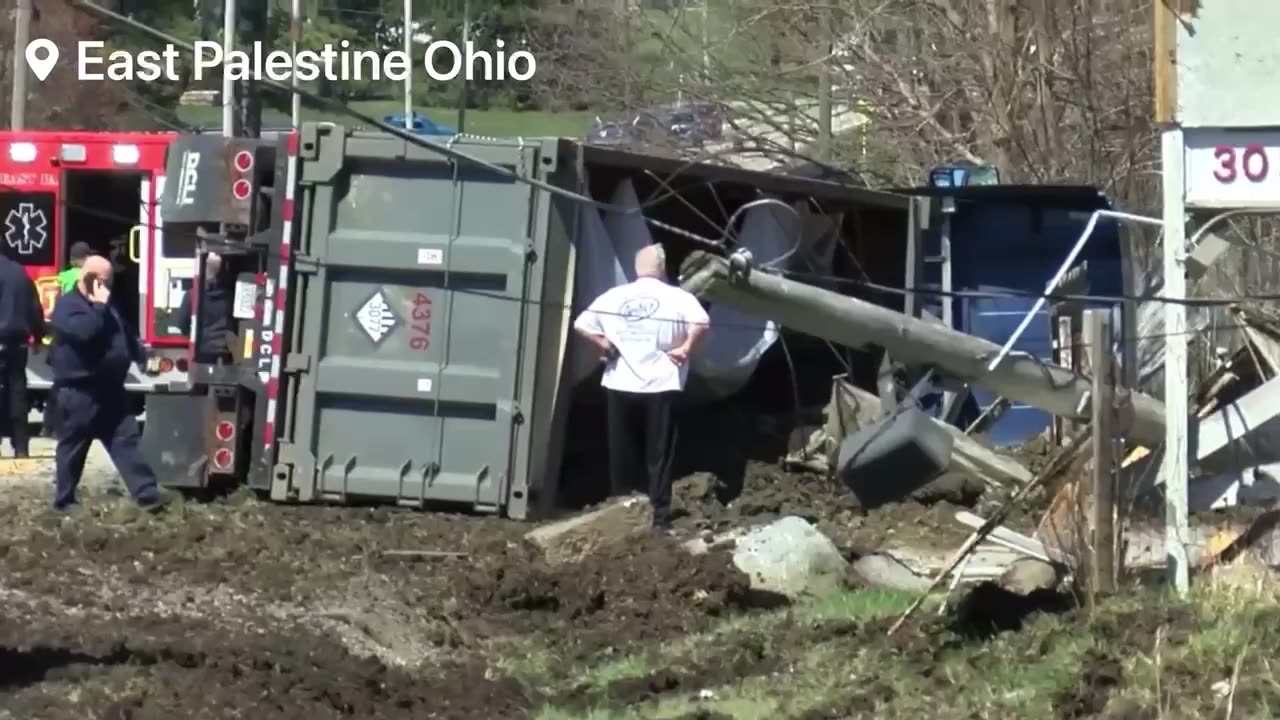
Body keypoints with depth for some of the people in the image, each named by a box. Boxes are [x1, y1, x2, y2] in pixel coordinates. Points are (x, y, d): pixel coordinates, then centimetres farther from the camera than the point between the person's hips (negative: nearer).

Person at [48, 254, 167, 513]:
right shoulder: (67, 305, -10)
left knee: (125, 441, 3)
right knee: (73, 447, 1)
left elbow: (126, 335, 29)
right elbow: (84, 331, -29)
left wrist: (140, 352, 15)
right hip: (79, 392, -8)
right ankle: (64, 501, 10)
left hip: (109, 390, 8)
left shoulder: (106, 305, 18)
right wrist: (99, 307, -19)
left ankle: (147, 495, -1)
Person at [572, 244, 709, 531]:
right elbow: (701, 323, -20)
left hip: (620, 384, 2)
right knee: (658, 456, 3)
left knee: (622, 455, 10)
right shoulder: (677, 297, -4)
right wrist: (685, 350, -8)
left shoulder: (615, 296, 4)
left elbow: (582, 325, 1)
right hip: (661, 385, -2)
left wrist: (605, 348, 8)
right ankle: (660, 516, 0)